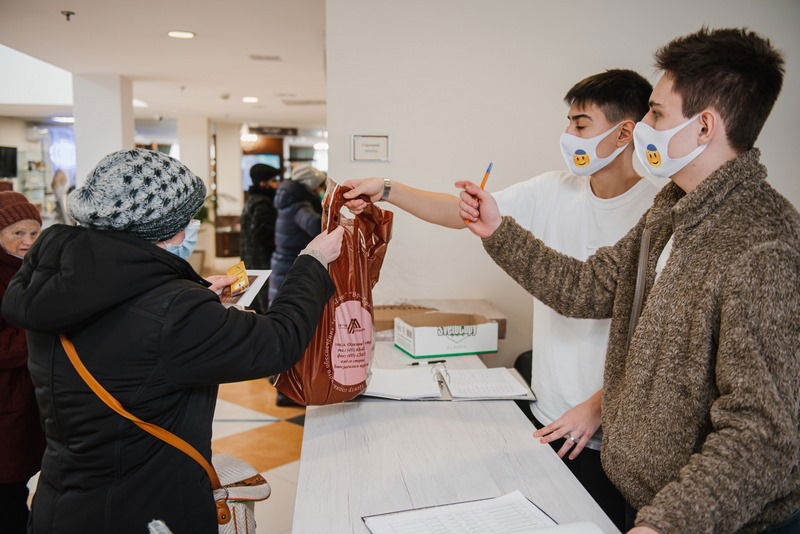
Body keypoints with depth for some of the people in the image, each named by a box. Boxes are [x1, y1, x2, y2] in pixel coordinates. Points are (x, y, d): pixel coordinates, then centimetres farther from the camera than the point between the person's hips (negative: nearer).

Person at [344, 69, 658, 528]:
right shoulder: (554, 191, 1)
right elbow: (463, 213, 3)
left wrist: (597, 407, -17)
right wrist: (387, 191, -4)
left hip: (605, 428, -4)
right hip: (546, 413, 5)